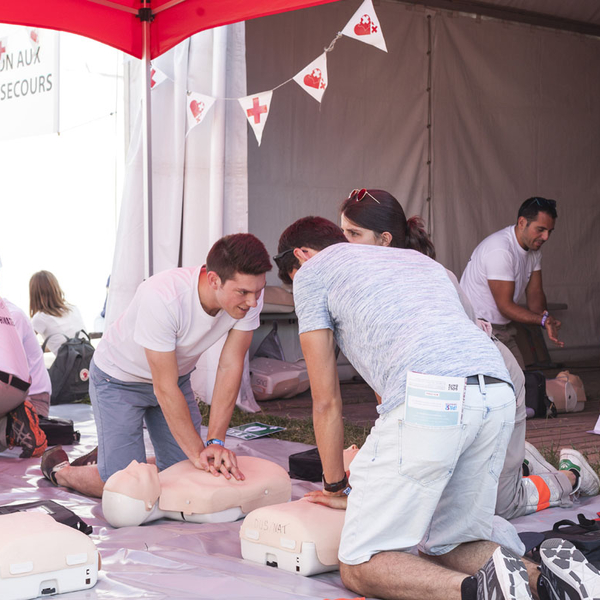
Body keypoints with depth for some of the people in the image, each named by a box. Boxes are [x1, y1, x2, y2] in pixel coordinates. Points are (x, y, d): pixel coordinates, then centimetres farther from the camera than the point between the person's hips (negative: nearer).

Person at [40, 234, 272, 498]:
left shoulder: (249, 296, -24)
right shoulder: (162, 298, -39)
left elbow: (230, 368, -20)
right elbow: (165, 389, -32)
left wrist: (215, 442, -26)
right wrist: (198, 452, -31)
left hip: (177, 375, 6)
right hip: (119, 379, -6)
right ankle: (60, 470, 22)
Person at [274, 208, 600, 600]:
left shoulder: (312, 269, 20)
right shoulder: (418, 259, 39)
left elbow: (326, 401, 18)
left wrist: (336, 487, 30)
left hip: (429, 402, -7)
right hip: (500, 396, 7)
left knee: (359, 568, 1)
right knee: (447, 550, 21)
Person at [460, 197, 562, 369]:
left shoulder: (533, 247, 5)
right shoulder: (500, 250, -25)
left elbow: (535, 293, 5)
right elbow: (505, 305, -23)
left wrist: (545, 316, -16)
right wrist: (544, 320, -30)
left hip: (504, 328, 9)